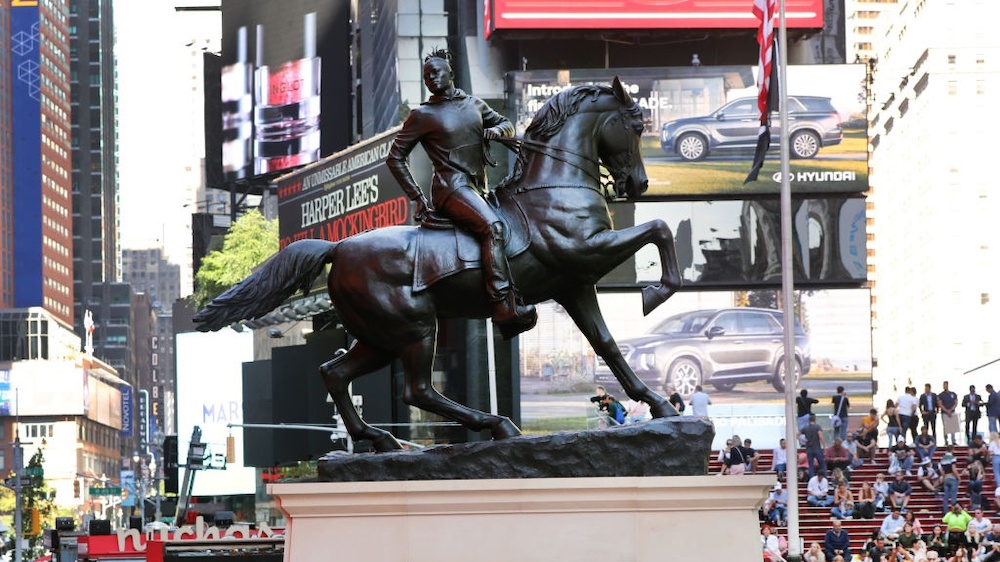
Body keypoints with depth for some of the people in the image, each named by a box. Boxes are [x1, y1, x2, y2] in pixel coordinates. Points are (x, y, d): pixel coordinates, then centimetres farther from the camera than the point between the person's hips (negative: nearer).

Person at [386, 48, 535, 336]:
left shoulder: (474, 105, 18)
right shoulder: (423, 115, 3)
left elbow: (507, 124, 27)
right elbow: (395, 157, 4)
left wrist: (497, 129, 1)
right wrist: (417, 197, -3)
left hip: (479, 189, 8)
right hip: (451, 187, -8)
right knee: (492, 226, -30)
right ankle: (505, 309, -43)